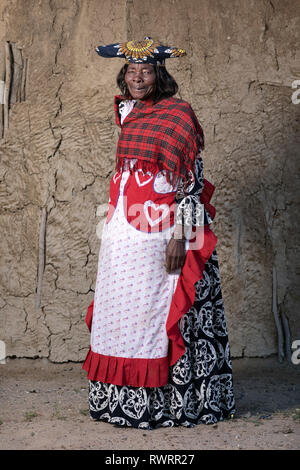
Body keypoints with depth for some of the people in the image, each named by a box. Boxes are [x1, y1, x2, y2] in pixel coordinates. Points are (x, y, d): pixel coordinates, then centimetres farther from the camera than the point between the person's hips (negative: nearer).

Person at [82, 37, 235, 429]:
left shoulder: (177, 115, -6)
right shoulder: (128, 114, 15)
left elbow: (191, 181, -11)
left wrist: (179, 236, -17)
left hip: (159, 235, -7)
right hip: (122, 237, 7)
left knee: (154, 312, -4)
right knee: (120, 310, 9)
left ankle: (162, 403, 5)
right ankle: (121, 400, 19)